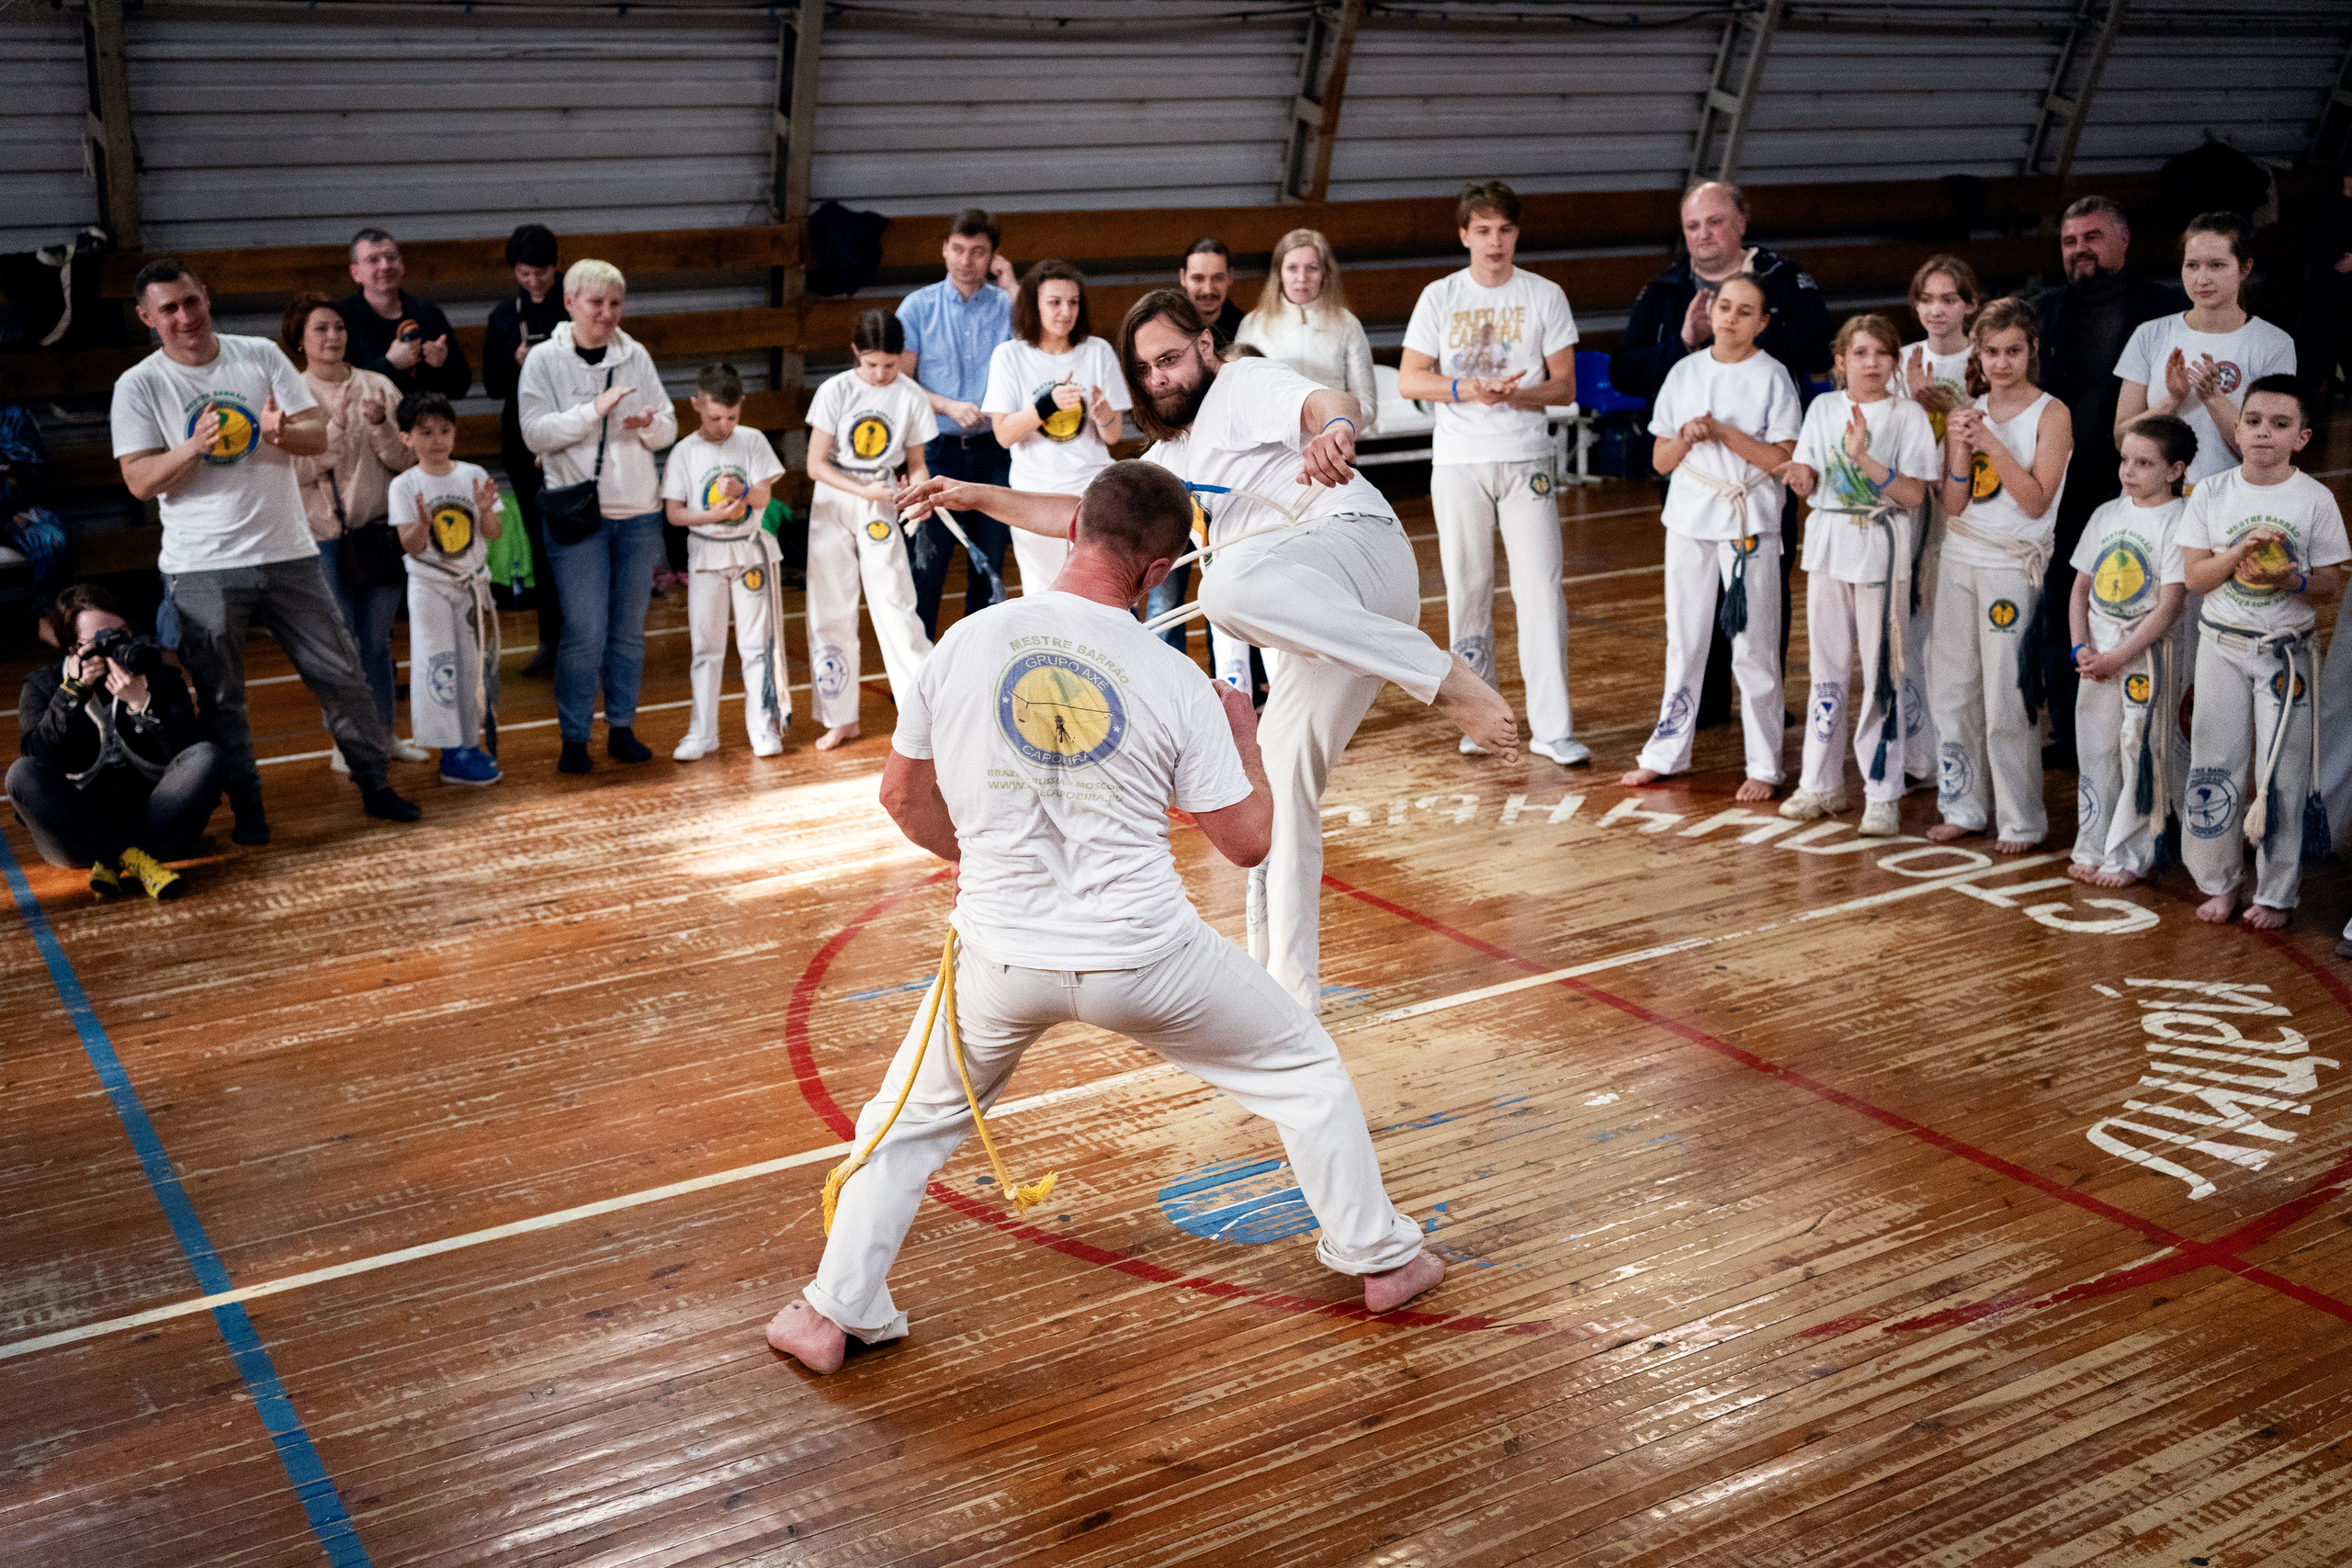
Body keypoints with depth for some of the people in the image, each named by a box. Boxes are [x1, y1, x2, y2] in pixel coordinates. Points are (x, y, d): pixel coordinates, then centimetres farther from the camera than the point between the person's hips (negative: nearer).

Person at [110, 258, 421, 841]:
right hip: (202, 569, -2)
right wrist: (194, 447, -22)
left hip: (288, 554, 2)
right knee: (220, 698, 5)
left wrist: (282, 432, -20)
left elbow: (319, 437, 2)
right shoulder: (138, 387, -2)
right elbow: (139, 482, -7)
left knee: (341, 672, 5)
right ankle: (247, 808, 19)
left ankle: (375, 785, 18)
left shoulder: (262, 356, 4)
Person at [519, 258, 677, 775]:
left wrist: (650, 423, -14)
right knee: (586, 630, -7)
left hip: (638, 513, 3)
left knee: (629, 629, 9)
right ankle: (574, 737, 5)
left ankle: (622, 728, 20)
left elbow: (669, 429, 8)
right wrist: (596, 409, -20)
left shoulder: (635, 356, 6)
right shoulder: (544, 359, -3)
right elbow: (536, 434, -12)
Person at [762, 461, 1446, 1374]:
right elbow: (1248, 841, -4)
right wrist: (1242, 729, 13)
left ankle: (834, 1311, 26)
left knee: (913, 1117, 25)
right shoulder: (1176, 683, -10)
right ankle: (1380, 1257, 32)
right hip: (1142, 956, -2)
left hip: (1002, 954, 2)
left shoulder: (966, 644, -5)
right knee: (1304, 1066, 21)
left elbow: (903, 797, 8)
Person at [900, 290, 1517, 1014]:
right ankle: (1286, 989, 16)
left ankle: (1442, 677, -33)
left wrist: (1333, 426, -44)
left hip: (1356, 544, -8)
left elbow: (1331, 400, -18)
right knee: (1277, 787, 8)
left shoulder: (1245, 385, 3)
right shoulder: (1173, 458, 28)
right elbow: (1084, 515, 31)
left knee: (1228, 585, -38)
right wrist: (976, 495, 22)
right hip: (1313, 625, 8)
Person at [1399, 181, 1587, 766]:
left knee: (1541, 590, -8)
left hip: (1525, 459, -1)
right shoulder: (1440, 297, 5)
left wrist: (1515, 394, -17)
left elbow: (1564, 385, 2)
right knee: (1467, 589, 6)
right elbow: (1409, 379, 2)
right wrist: (1464, 390, -15)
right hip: (1457, 461, 1)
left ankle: (1552, 727, -5)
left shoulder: (1545, 296, 4)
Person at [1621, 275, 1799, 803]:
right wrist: (1686, 438, -12)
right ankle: (1666, 752, 23)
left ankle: (1765, 766, 8)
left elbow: (1782, 460, -11)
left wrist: (1722, 431, -17)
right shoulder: (1685, 372, 7)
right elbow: (1661, 461, 8)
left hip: (1749, 525, -4)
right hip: (1689, 521, 4)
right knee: (1683, 642, 12)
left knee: (1754, 649, -1)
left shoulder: (1772, 377, -3)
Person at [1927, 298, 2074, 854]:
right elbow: (1954, 504, 4)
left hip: (2014, 563, -5)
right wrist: (1963, 448, -12)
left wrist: (1993, 443, -19)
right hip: (1959, 558, 5)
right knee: (1952, 689, 9)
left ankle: (2020, 821, 8)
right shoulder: (1967, 414, 7)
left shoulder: (2051, 414, -6)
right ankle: (1966, 806, 22)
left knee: (2007, 697, -3)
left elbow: (2036, 501, -14)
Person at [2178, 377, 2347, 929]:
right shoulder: (2211, 493, 0)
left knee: (2281, 774, 2)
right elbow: (2193, 575, -3)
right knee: (2213, 768, 4)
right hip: (2222, 647, 1)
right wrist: (2239, 552, -19)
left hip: (2286, 650, -1)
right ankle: (2219, 880, 20)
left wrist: (2293, 578, -22)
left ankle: (2276, 893, 13)